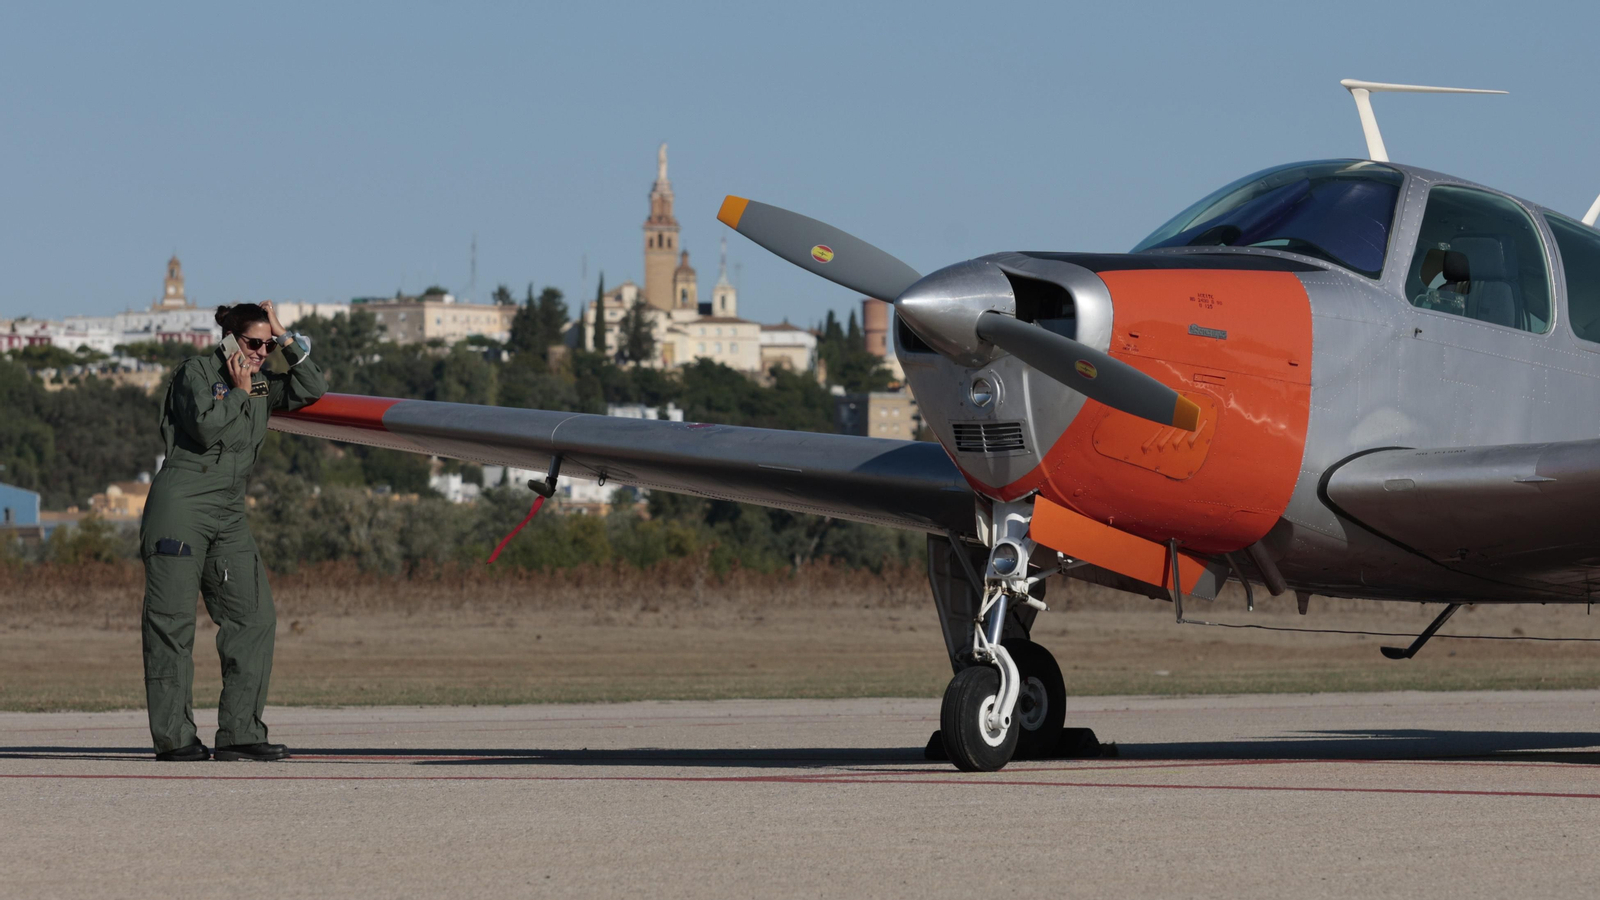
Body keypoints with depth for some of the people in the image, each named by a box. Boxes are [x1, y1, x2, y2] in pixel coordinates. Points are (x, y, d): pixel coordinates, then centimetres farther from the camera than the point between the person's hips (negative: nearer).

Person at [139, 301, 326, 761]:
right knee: (173, 619, -6)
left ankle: (239, 734, 2)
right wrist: (239, 393, -3)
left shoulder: (261, 386, 17)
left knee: (254, 616, 0)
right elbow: (206, 429, -15)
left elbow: (312, 390, 15)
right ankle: (173, 737, -5)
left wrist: (287, 340, 8)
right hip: (182, 503, -7)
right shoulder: (196, 371, -2)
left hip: (229, 512, 7)